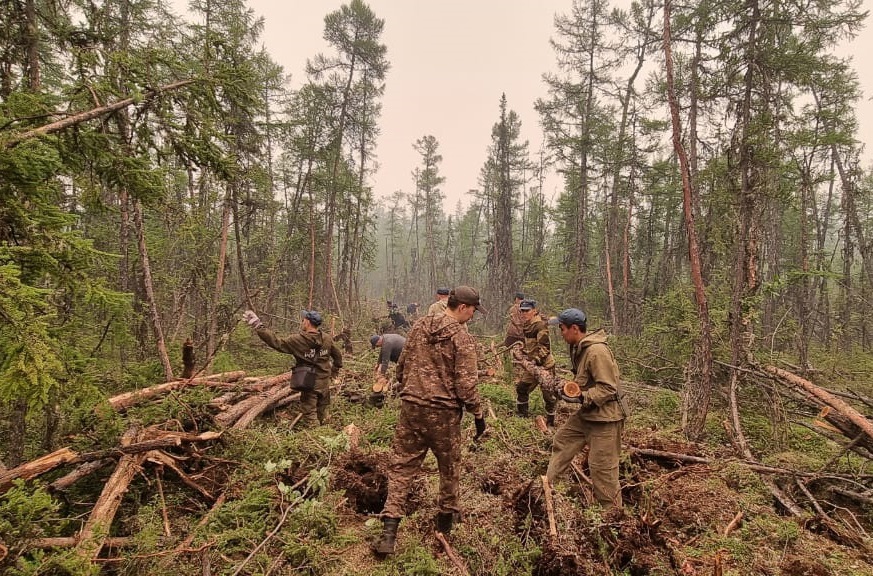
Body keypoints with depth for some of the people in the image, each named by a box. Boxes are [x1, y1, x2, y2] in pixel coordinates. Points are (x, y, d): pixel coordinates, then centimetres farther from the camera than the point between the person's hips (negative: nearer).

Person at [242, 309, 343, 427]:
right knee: (324, 413, 20)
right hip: (325, 383, 4)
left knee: (310, 416, 8)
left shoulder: (297, 340, -18)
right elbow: (338, 355, 7)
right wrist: (334, 371, 23)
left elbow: (276, 342, -17)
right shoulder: (327, 339, -4)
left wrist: (257, 326, -16)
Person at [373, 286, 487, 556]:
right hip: (444, 412, -4)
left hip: (411, 406, 4)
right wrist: (478, 415, -1)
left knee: (401, 466, 7)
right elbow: (466, 383, -13)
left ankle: (389, 534, 3)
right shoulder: (462, 339, -13)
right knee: (449, 466, 18)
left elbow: (402, 364, 11)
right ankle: (447, 517, 36)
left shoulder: (419, 326, 4)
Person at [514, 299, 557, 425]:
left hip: (544, 365, -9)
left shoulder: (540, 325, -20)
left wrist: (536, 360, -30)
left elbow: (545, 347, -24)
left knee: (548, 393, -1)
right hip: (531, 364, 9)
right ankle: (521, 414, 32)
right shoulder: (525, 326, 7)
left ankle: (550, 420, 12)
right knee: (521, 387, 16)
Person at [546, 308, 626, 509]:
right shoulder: (579, 348, 6)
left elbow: (608, 388, -26)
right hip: (586, 413, 10)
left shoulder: (597, 351, -25)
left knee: (602, 467, -1)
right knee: (562, 440, 19)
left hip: (604, 417, -10)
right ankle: (546, 483, 34)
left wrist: (581, 398, -28)